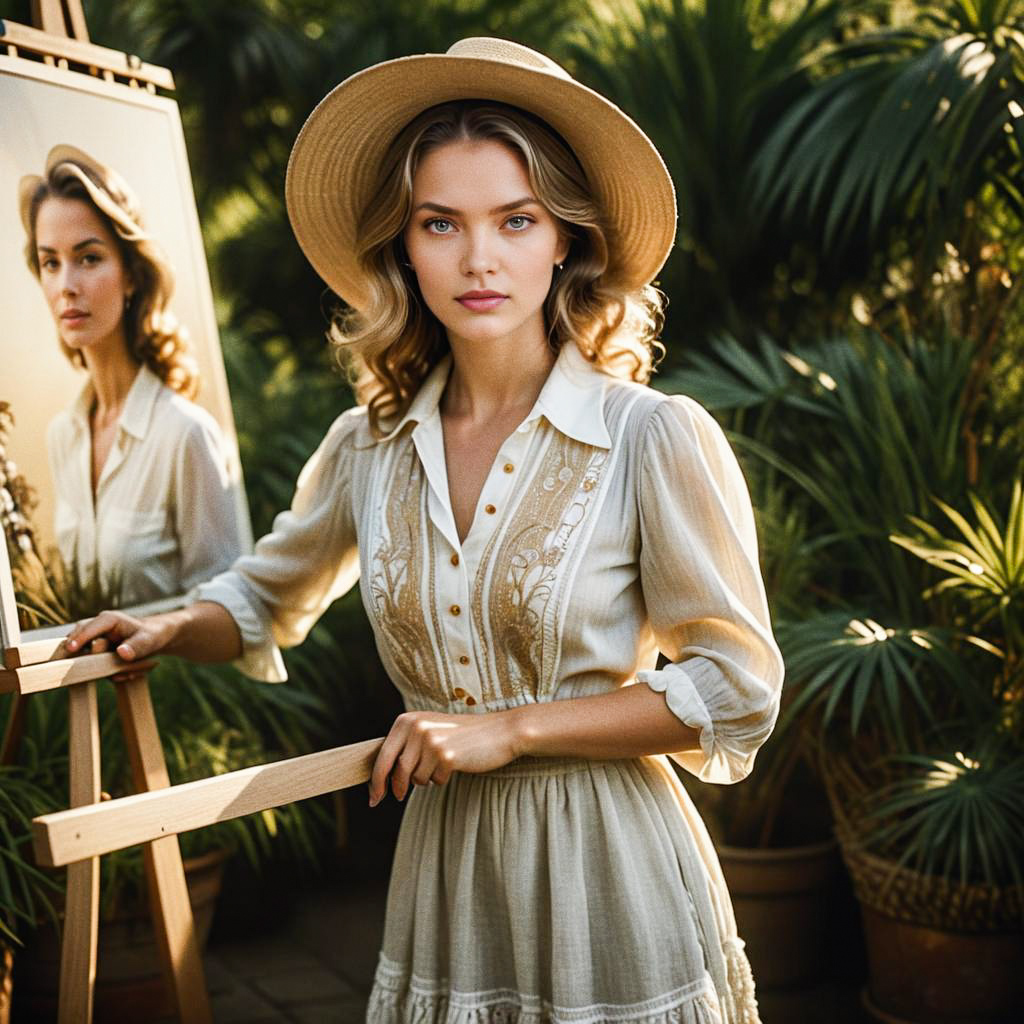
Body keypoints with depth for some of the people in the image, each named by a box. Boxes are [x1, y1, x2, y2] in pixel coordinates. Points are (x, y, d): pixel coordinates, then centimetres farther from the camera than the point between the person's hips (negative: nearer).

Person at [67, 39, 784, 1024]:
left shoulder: (656, 438, -14)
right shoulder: (368, 446, -1)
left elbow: (737, 692, -11)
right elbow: (267, 597, 18)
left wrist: (509, 728, -15)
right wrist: (174, 630, -1)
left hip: (608, 874, -3)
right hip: (441, 865, 4)